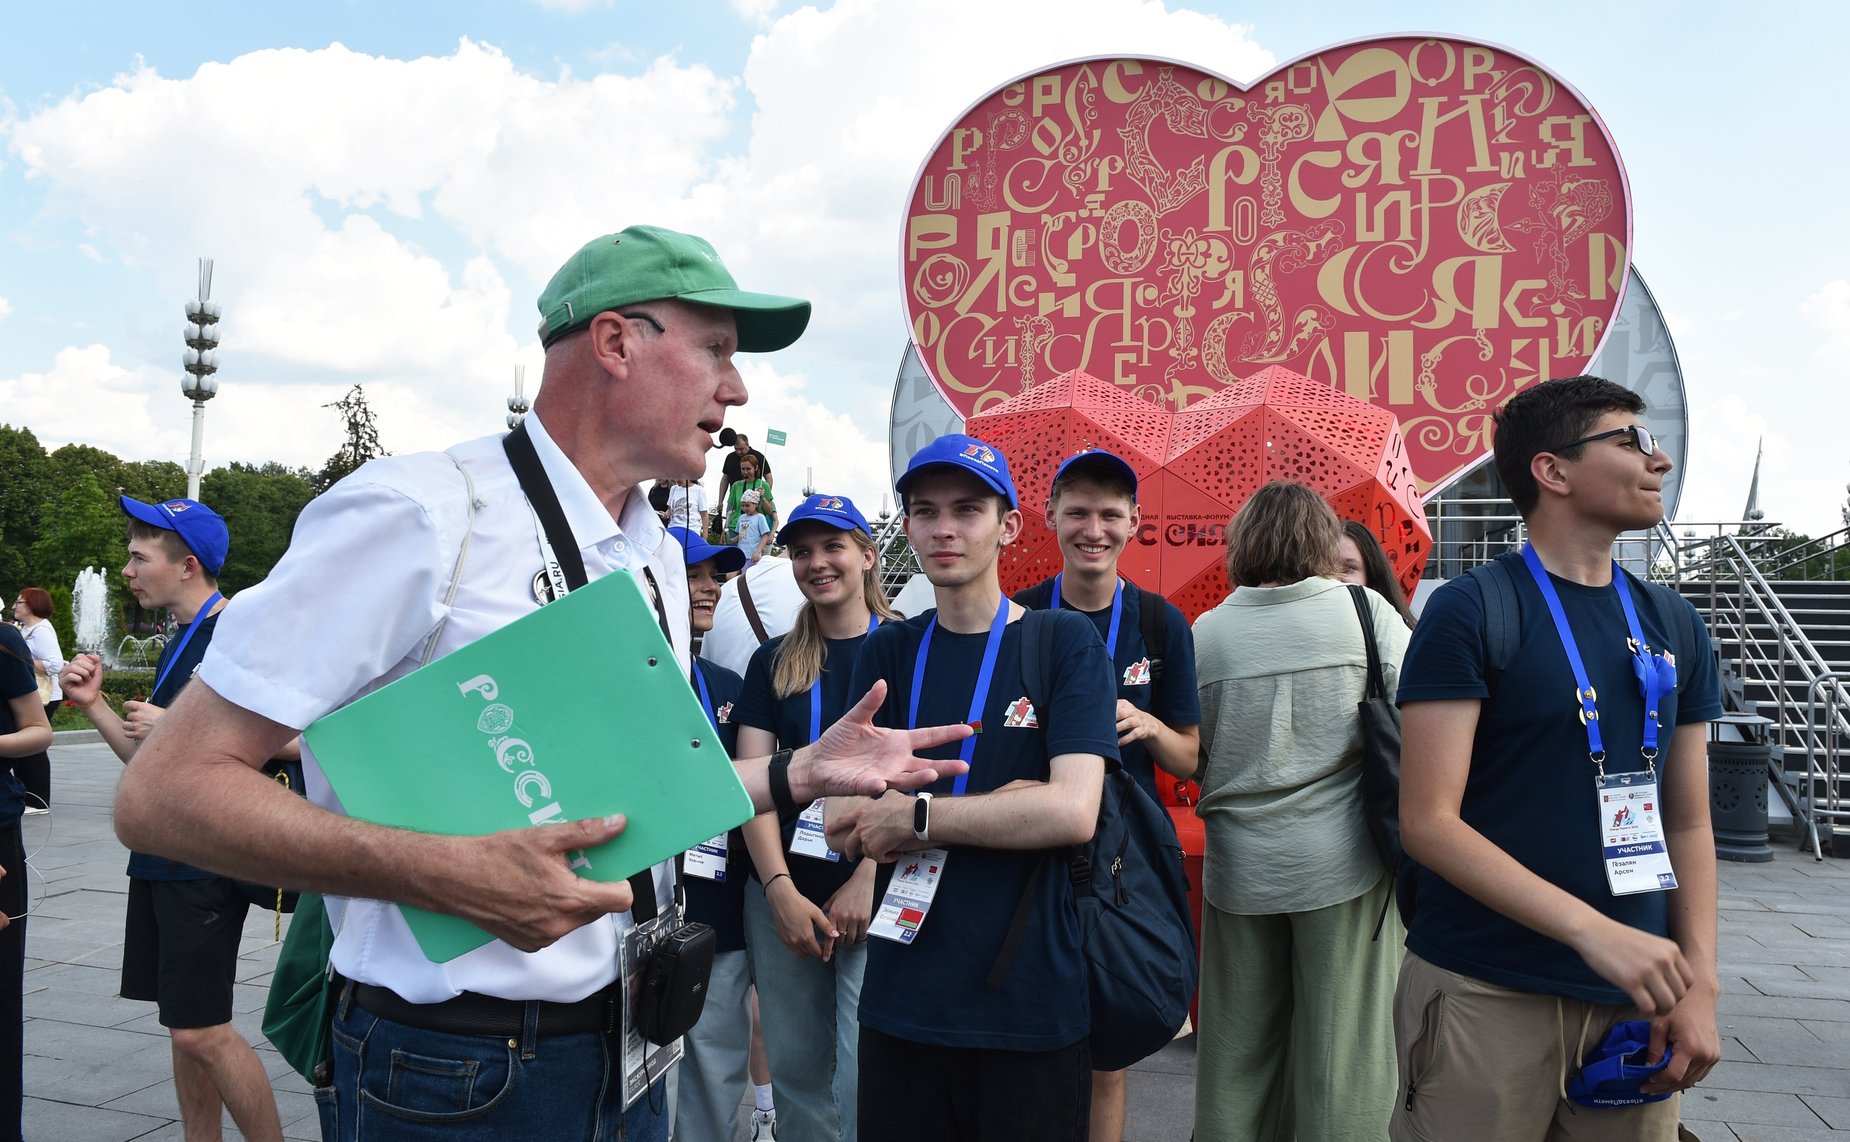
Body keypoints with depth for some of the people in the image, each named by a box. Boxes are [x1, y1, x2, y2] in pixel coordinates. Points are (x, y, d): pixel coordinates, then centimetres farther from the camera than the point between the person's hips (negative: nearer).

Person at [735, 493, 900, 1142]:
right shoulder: (774, 662, 11)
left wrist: (869, 877, -16)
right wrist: (780, 889, -9)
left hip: (877, 893, -4)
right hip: (782, 894, 4)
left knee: (866, 1079, -5)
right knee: (796, 1066, 12)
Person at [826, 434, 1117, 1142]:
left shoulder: (1064, 642, -4)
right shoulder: (886, 652, 6)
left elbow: (1073, 812, -17)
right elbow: (843, 822, -4)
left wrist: (915, 816, -15)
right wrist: (1003, 804, -14)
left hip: (1030, 998, -3)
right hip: (901, 997, 3)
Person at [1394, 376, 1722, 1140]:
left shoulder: (1675, 628, 8)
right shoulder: (1470, 612, -11)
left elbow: (1688, 823, 11)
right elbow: (1427, 823, -16)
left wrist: (1699, 983, 0)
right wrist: (1592, 930, -22)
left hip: (1635, 994, 6)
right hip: (1485, 993, -5)